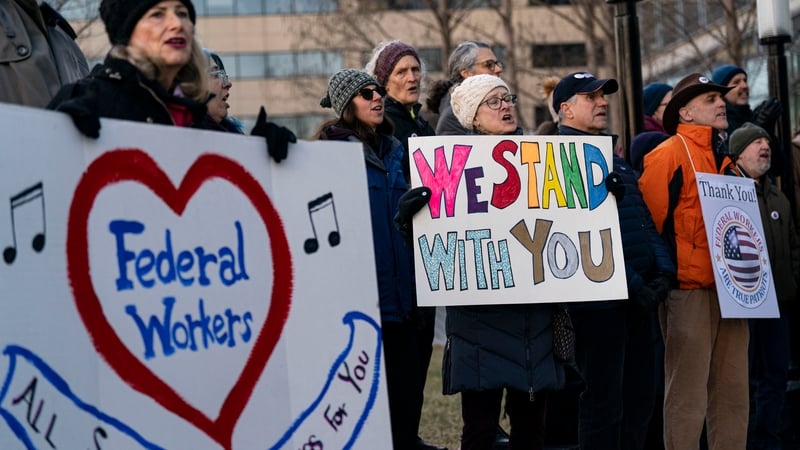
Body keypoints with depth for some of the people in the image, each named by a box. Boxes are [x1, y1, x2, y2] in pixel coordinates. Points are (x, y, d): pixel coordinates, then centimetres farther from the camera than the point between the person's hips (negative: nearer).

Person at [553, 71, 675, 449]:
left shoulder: (612, 156, 21)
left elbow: (644, 216, 19)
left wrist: (663, 269, 3)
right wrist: (630, 283, -18)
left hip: (640, 296, 9)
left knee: (640, 397, 11)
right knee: (604, 403, -5)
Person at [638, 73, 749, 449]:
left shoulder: (724, 159, 18)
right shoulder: (670, 153, -7)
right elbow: (651, 217, -12)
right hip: (690, 290, -8)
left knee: (733, 391, 10)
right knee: (688, 395, -5)